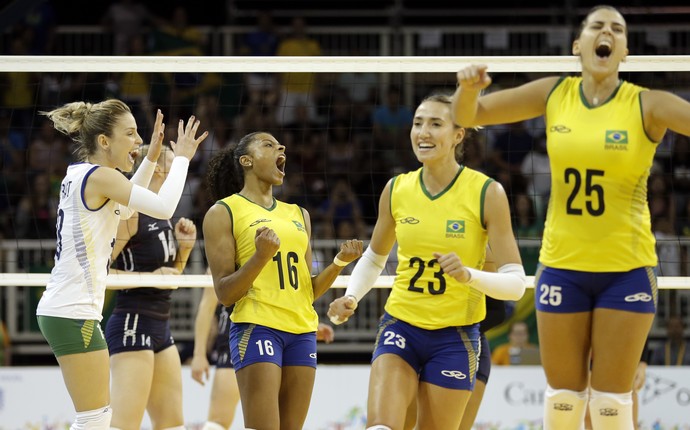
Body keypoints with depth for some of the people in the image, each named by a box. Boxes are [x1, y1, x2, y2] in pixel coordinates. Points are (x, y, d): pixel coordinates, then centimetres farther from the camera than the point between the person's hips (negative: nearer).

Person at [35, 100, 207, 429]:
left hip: (60, 310, 10)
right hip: (73, 314, -10)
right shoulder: (98, 176, -14)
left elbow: (125, 208, 32)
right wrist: (182, 157, -7)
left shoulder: (80, 175, 14)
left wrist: (151, 158, 25)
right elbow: (163, 207, -22)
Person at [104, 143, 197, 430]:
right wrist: (149, 277, -20)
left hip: (160, 328, 10)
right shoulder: (131, 212, -11)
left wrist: (184, 247, 10)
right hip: (132, 326, -10)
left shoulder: (163, 218, 15)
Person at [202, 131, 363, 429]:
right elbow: (224, 293, -4)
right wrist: (261, 256, -19)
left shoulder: (298, 214, 20)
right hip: (257, 327, -6)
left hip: (302, 332, 6)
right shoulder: (224, 212, 2)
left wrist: (340, 262, 3)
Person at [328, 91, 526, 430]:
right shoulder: (397, 189, 1)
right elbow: (374, 259, 18)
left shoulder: (487, 193, -10)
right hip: (400, 328, 2)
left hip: (454, 338, -2)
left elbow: (516, 282, -11)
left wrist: (469, 274, -30)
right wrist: (351, 297, 0)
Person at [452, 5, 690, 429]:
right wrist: (469, 87, -17)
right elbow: (469, 115, 5)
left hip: (627, 268, -2)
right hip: (562, 264, 2)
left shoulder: (647, 105, -8)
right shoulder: (554, 94, 1)